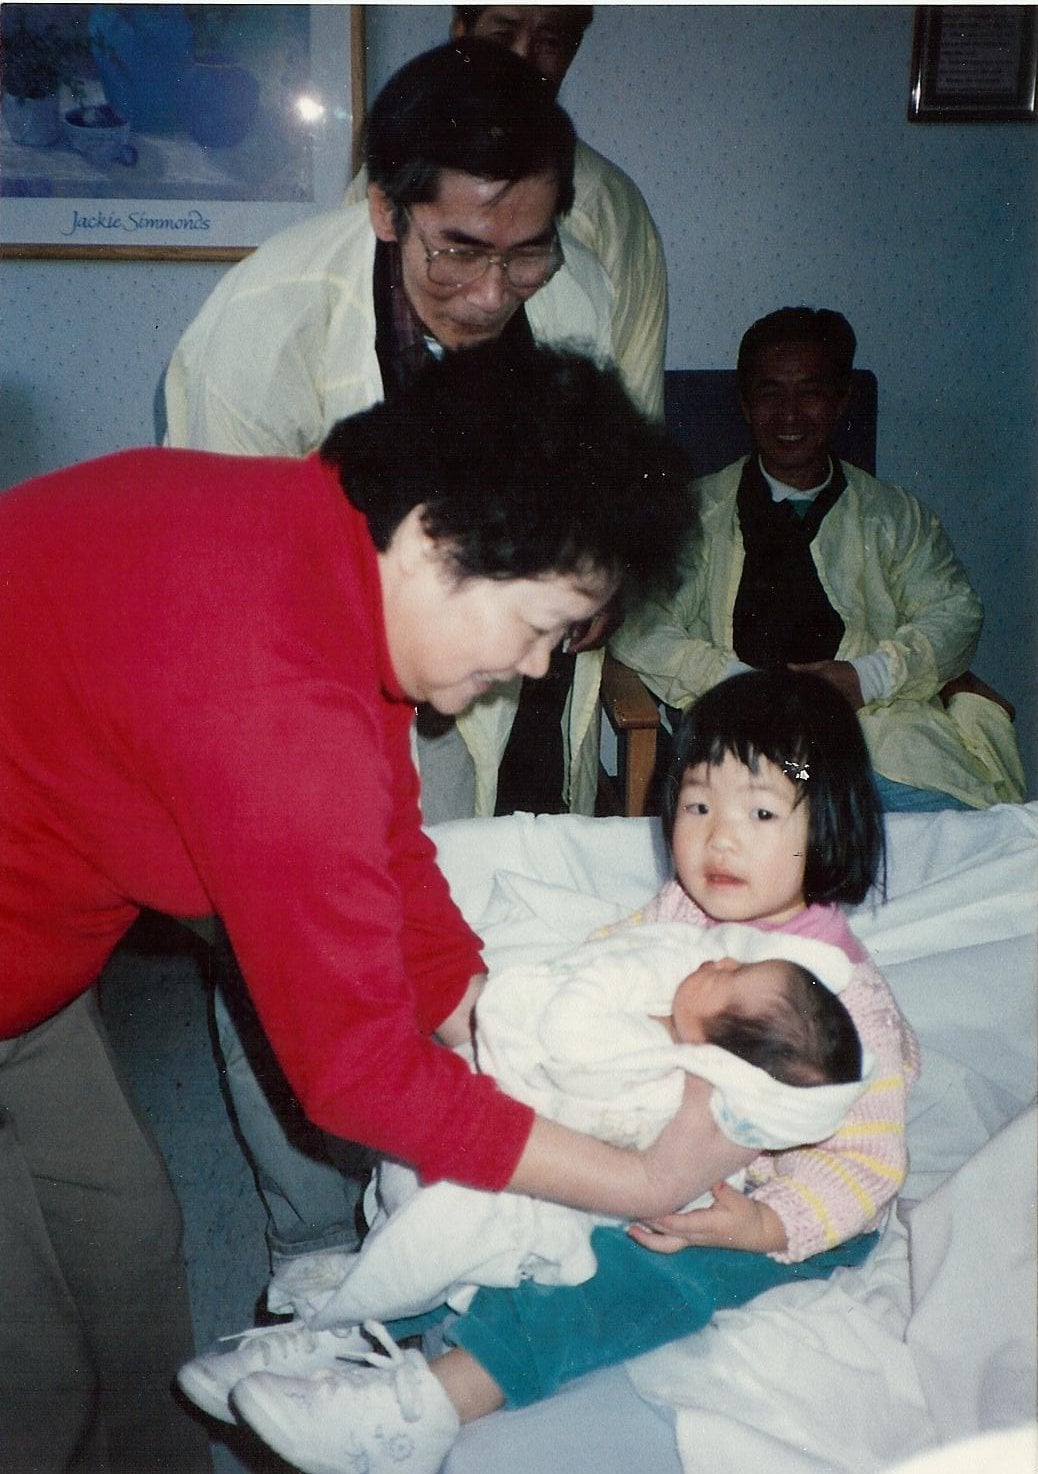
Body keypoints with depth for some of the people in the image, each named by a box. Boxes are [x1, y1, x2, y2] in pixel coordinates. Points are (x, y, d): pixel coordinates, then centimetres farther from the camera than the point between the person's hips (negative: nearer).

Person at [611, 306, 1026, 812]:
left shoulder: (894, 515, 21)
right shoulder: (698, 512, 15)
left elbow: (954, 611, 12)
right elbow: (637, 621, 5)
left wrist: (868, 676, -7)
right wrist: (733, 677, -11)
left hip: (884, 726, 2)